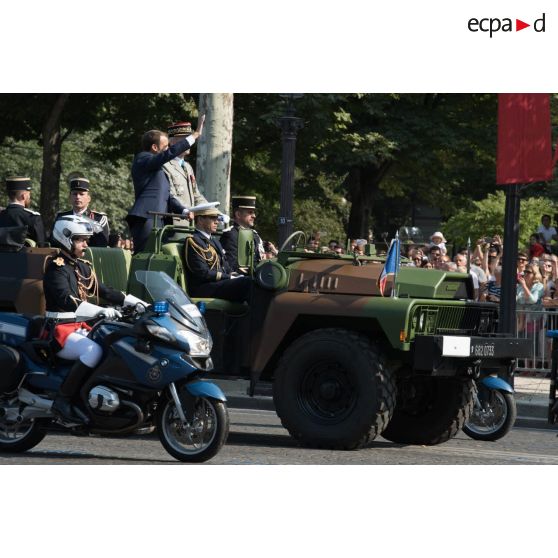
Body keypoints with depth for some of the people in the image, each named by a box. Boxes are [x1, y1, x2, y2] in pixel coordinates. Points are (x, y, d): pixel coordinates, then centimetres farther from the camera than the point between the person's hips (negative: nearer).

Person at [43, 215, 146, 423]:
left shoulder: (82, 267, 16)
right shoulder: (57, 267, -12)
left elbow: (103, 290, 19)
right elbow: (66, 300, -27)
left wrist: (132, 301, 6)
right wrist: (100, 311, -38)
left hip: (81, 328, 9)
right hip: (60, 330, -9)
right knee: (93, 351, -33)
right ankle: (63, 400, -29)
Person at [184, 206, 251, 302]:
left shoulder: (214, 241, 27)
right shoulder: (192, 241, -4)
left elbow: (226, 268, 25)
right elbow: (203, 273, -13)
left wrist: (236, 276, 2)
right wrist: (231, 278, -12)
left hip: (220, 283, 9)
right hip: (204, 289, -9)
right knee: (248, 283, -29)